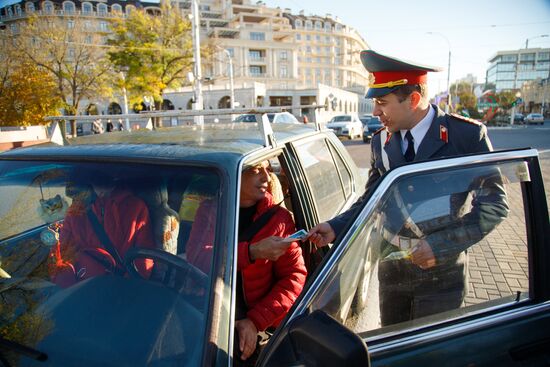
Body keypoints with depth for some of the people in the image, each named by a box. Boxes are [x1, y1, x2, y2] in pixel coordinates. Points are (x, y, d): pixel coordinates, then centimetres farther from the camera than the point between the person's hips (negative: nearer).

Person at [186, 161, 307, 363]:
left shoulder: (278, 217, -1)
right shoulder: (210, 208, 2)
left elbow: (295, 278, -4)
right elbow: (196, 258, -14)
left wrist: (256, 321, -13)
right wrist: (253, 251, -24)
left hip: (257, 329, -1)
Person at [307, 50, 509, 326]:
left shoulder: (466, 135, -13)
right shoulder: (380, 142, -1)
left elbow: (494, 204, -10)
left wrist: (442, 244, -22)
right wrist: (336, 227, -11)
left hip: (440, 272, -3)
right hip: (391, 269, 4)